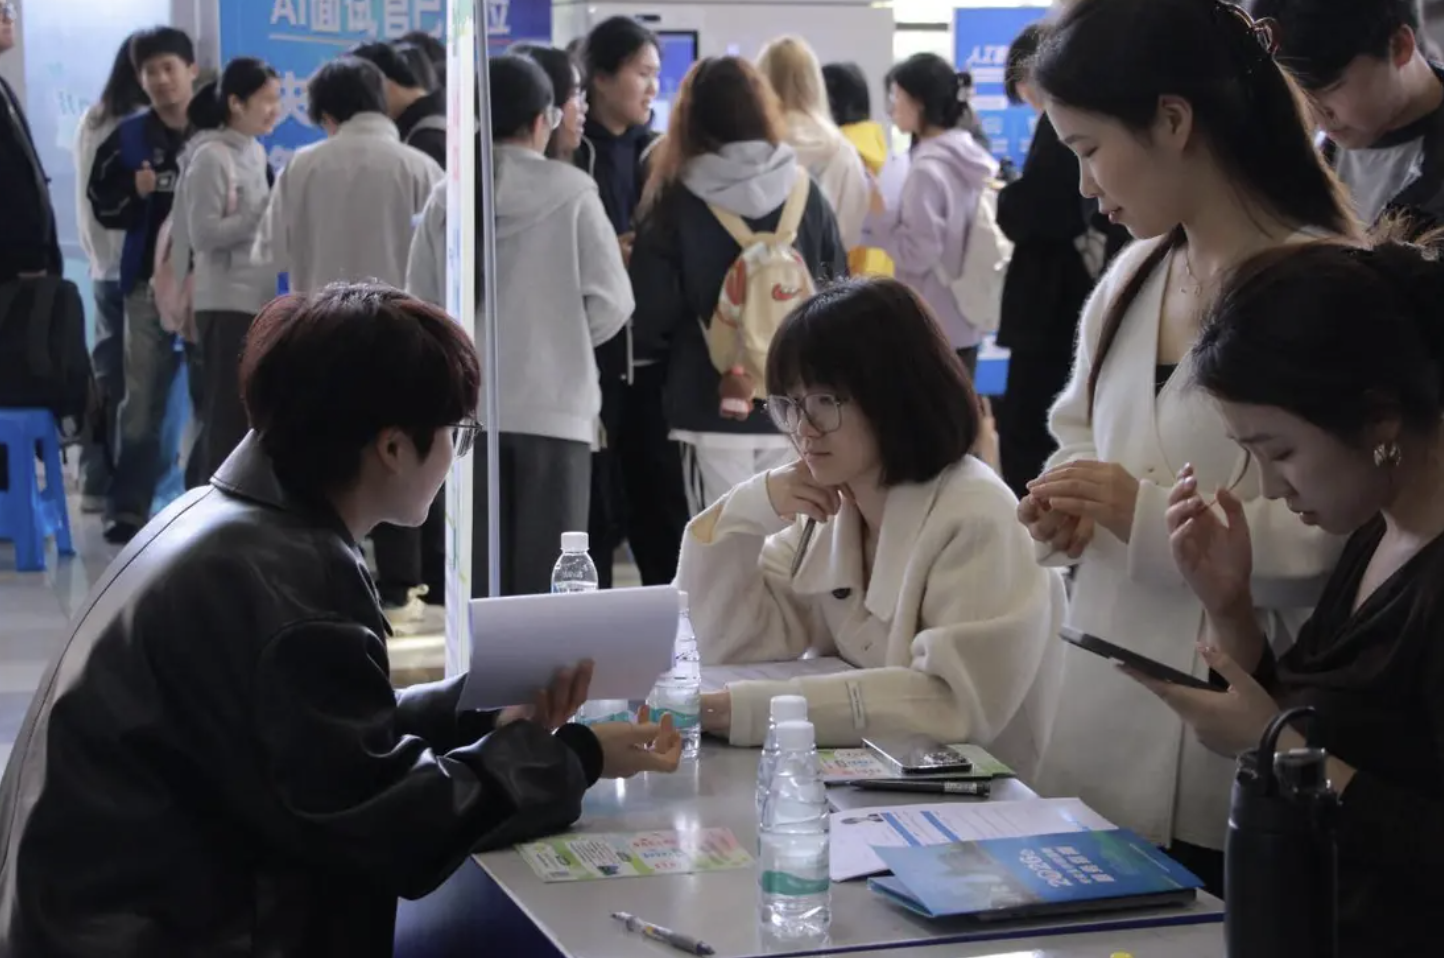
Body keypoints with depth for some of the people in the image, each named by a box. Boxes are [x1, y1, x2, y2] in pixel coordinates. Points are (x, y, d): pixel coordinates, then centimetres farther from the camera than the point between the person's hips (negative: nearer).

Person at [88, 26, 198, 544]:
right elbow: (103, 207, 5)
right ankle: (128, 509, 10)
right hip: (149, 281, 1)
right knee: (142, 401, 4)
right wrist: (137, 194, -13)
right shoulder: (128, 137, 5)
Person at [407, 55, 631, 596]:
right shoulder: (571, 194, -8)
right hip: (553, 402, -3)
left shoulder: (446, 199, 0)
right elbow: (610, 303, -7)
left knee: (479, 561, 8)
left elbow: (420, 305, 4)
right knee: (545, 565, 2)